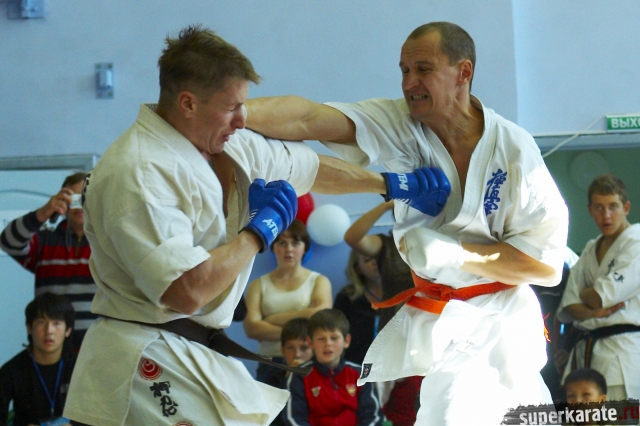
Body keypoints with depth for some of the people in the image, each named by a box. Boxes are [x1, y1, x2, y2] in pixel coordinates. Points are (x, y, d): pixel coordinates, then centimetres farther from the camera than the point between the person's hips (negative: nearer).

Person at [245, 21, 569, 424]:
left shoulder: (513, 149, -13)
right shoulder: (397, 123, -8)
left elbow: (546, 264, -11)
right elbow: (307, 119, -24)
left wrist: (452, 253, -20)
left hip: (492, 327, -3)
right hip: (424, 320, 3)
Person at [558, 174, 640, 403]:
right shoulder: (591, 250, 18)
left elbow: (604, 296, -14)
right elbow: (567, 306, 11)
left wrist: (584, 294, 8)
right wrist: (592, 313, -11)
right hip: (586, 353, 7)